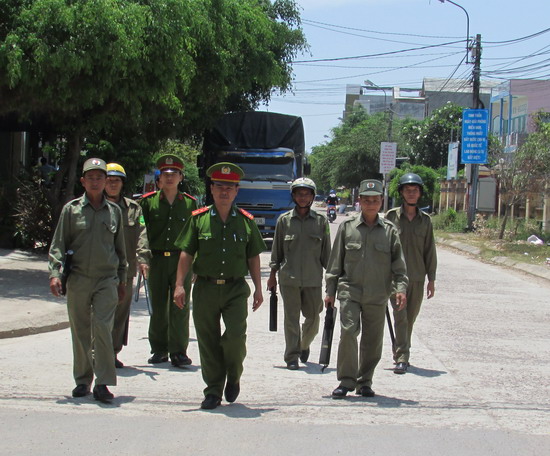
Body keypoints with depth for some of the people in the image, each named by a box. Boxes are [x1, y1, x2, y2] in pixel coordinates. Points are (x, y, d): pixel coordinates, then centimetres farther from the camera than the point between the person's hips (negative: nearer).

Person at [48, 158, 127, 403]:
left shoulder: (114, 211, 9)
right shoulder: (71, 209, 4)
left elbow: (120, 248, 17)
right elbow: (58, 244, 3)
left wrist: (122, 281, 17)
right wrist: (55, 273, -10)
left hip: (107, 280, 0)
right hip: (77, 279, 0)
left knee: (102, 328, -11)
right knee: (80, 332, 6)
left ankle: (102, 383, -7)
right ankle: (83, 380, 19)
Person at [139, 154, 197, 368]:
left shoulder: (190, 203, 8)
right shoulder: (148, 201, 5)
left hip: (181, 260, 0)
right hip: (156, 260, 0)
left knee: (180, 307, -3)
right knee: (158, 308, 6)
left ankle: (178, 352, 1)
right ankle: (159, 350, 16)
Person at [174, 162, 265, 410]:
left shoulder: (246, 221, 7)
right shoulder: (199, 219, 4)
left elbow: (253, 257, 11)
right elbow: (186, 253, 3)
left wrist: (258, 288, 8)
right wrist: (179, 285, -5)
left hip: (236, 289, 0)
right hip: (205, 288, 0)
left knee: (236, 336, -14)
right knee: (208, 342, 4)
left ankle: (234, 377, 15)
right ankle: (213, 391, 16)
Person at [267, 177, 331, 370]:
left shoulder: (321, 221, 5)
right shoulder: (284, 220, 4)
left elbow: (326, 252, 9)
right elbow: (276, 250, 10)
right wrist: (273, 274, 9)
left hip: (313, 279, 1)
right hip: (289, 279, -1)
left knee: (313, 318, 7)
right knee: (291, 318, -1)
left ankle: (304, 345, 34)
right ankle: (291, 357, 6)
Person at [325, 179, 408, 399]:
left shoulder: (390, 230, 5)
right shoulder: (347, 226, 4)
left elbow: (399, 263, 7)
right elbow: (335, 261, 8)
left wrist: (401, 288, -7)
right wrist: (330, 291, 6)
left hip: (377, 295, 2)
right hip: (350, 291, -1)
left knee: (373, 340, 5)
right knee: (348, 331, -15)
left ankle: (364, 381, 21)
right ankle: (346, 380, -3)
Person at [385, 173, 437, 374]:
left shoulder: (425, 220, 8)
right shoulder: (392, 216, 0)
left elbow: (429, 250, 10)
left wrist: (431, 279, 8)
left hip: (418, 278, 3)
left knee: (410, 318, 9)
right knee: (400, 318, -10)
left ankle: (401, 354, 23)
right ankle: (401, 358, -10)